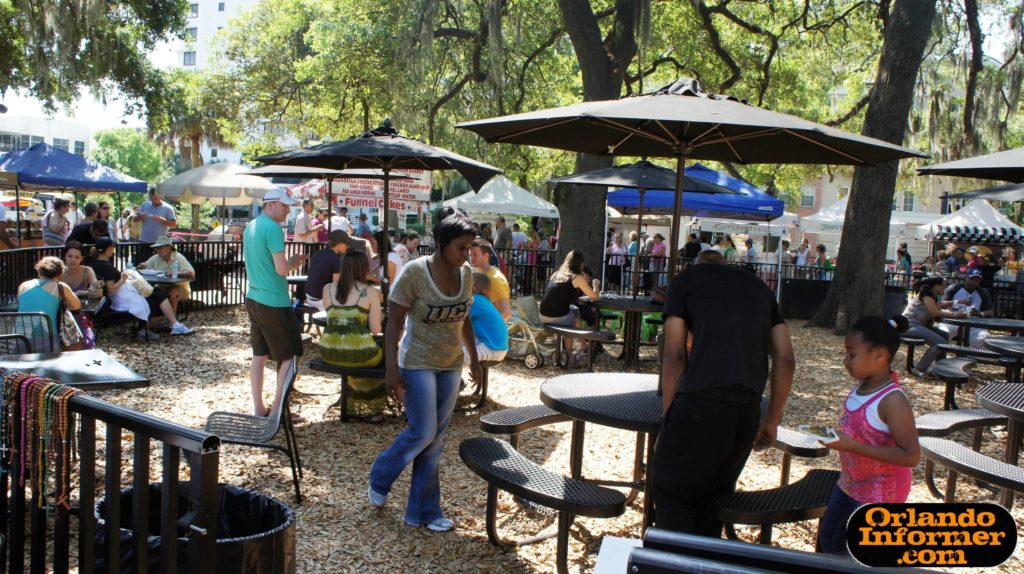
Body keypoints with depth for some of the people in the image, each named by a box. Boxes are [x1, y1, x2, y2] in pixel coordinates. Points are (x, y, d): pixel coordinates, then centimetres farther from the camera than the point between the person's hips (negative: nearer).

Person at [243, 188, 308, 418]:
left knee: (259, 355, 13)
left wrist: (290, 262, 14)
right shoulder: (273, 228, -16)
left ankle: (259, 409, 18)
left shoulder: (250, 227, 12)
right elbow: (282, 269, -20)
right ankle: (278, 411, 3)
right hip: (275, 302, -9)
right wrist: (294, 262, 1)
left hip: (253, 298, 9)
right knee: (290, 356, 1)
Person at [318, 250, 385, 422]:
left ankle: (357, 407, 42)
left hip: (329, 352, 4)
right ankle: (373, 409, 37)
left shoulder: (327, 289, 6)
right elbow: (375, 330, -5)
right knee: (381, 354, 29)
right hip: (359, 353, -4)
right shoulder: (370, 292, -3)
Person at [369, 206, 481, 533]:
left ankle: (423, 511, 20)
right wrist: (391, 369, -19)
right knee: (423, 432, -7)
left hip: (451, 365, 6)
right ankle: (379, 479, 22)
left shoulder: (466, 273, 0)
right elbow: (393, 321, -15)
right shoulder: (415, 273, -17)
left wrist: (474, 358, 15)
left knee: (436, 438, 8)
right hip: (417, 363, -5)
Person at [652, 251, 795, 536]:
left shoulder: (685, 280, 15)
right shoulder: (760, 287, 27)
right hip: (749, 406, 5)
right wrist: (772, 420, 23)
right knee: (716, 490, 19)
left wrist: (667, 421, 5)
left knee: (669, 485, 7)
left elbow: (674, 356, 4)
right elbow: (786, 359, 17)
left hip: (701, 398, -4)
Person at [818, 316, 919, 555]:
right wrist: (836, 436, 0)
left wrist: (854, 446, -32)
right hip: (850, 483, 9)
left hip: (879, 493, -8)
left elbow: (910, 456, -29)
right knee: (827, 540, 20)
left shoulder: (892, 400, -27)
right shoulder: (861, 387, -2)